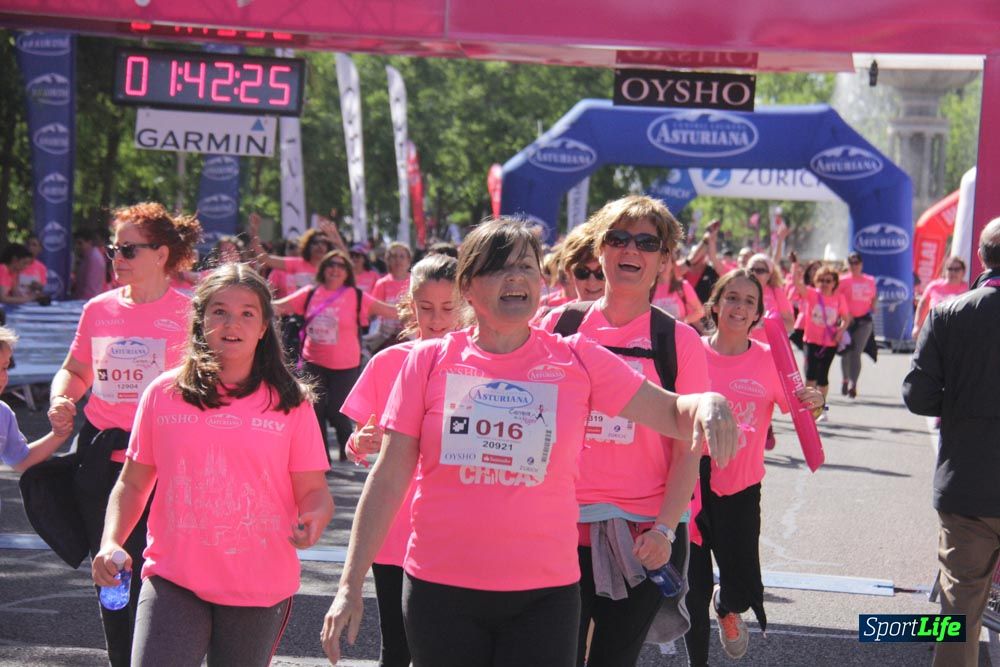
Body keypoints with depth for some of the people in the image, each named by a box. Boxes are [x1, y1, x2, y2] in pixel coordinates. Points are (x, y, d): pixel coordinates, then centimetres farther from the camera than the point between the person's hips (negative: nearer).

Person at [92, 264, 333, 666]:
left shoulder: (290, 402, 2)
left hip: (260, 588, 0)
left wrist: (314, 519, -20)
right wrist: (110, 543, -6)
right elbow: (132, 484, 10)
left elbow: (313, 490, 2)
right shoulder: (163, 394, 4)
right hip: (174, 581, 0)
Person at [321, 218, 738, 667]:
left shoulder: (577, 360, 1)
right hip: (441, 590, 0)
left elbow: (672, 413, 2)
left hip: (544, 592, 0)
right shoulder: (430, 360, 0)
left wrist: (706, 405, -23)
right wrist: (350, 585, -3)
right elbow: (388, 479, 0)